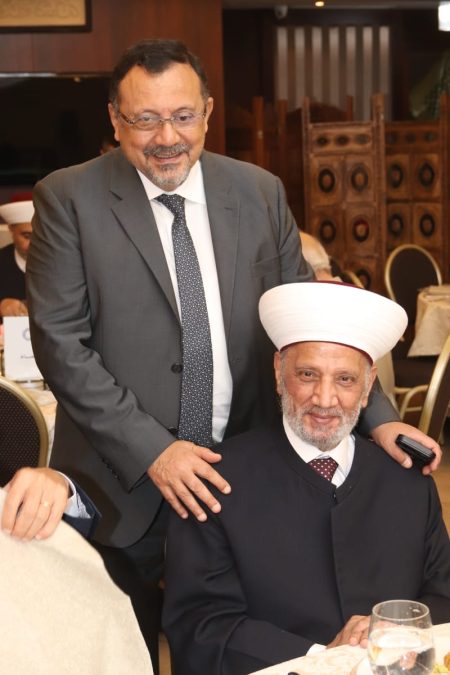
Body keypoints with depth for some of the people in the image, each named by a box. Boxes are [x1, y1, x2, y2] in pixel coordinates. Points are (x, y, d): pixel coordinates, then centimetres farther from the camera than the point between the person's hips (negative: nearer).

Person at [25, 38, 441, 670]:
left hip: (244, 476, 3)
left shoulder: (260, 192, 3)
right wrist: (151, 449, -19)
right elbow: (59, 342, -11)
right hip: (122, 483, -2)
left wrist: (377, 415, -6)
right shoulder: (69, 199, -7)